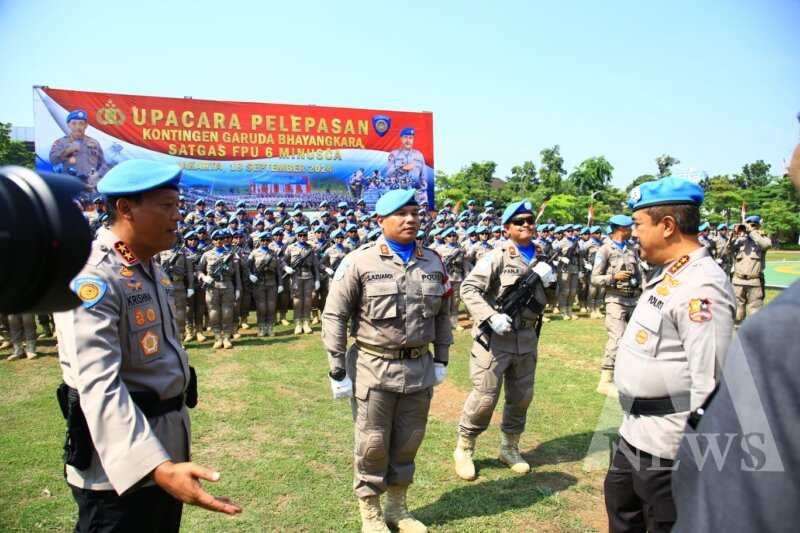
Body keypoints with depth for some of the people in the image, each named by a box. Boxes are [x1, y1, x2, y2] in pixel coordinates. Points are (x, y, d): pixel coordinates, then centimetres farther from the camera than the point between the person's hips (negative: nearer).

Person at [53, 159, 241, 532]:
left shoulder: (150, 267, 8)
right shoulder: (91, 279, -22)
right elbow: (98, 387, -33)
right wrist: (158, 467, -44)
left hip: (166, 442, 9)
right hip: (121, 465, -9)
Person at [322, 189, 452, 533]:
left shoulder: (433, 262, 5)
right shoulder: (359, 262, -10)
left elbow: (443, 314, 14)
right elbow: (334, 317, -8)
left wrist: (441, 359, 13)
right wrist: (337, 371, -8)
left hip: (420, 368, 4)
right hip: (373, 368, -4)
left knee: (408, 442, 17)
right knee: (373, 444, 9)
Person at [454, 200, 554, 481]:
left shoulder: (541, 260, 13)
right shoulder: (497, 256, -9)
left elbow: (546, 302, 20)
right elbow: (468, 289, -15)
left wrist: (550, 279, -1)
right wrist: (491, 317, -26)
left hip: (526, 338, 6)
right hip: (495, 337, -6)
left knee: (522, 396, 14)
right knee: (485, 396, -4)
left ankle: (510, 448, 33)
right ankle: (464, 448, 16)